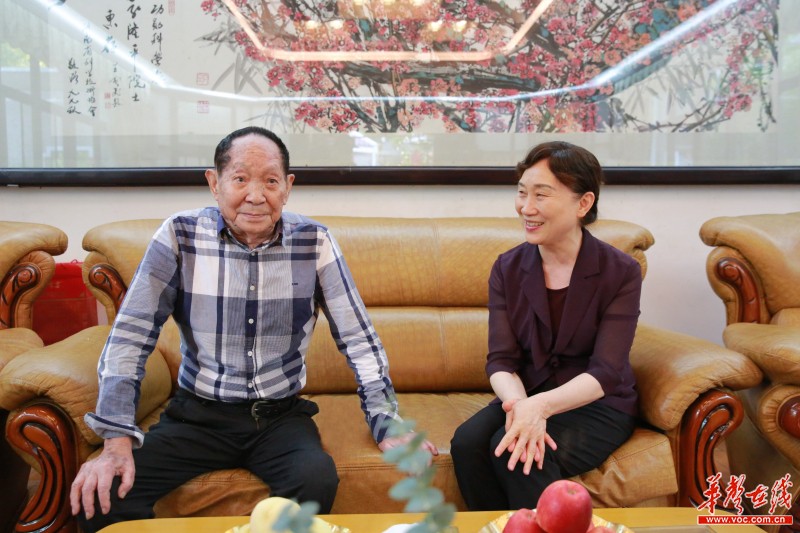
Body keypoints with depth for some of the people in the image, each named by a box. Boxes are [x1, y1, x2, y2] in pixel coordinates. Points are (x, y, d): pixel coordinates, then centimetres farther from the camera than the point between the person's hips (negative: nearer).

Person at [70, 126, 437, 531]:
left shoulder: (314, 242, -5)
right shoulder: (179, 236, -7)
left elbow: (358, 339, -2)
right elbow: (130, 337, -7)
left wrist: (388, 428, -8)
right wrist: (117, 442, -16)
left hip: (282, 413, 1)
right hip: (197, 413, 0)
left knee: (317, 481, -30)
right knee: (101, 495, -23)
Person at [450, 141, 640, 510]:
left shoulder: (621, 272, -12)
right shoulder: (507, 268, -2)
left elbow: (605, 372, -19)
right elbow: (501, 359, -8)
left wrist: (541, 406, -37)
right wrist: (520, 405, -30)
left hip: (599, 405, -3)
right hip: (528, 396, 3)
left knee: (515, 453, -30)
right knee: (467, 441, -25)